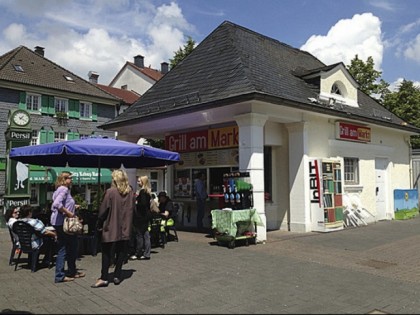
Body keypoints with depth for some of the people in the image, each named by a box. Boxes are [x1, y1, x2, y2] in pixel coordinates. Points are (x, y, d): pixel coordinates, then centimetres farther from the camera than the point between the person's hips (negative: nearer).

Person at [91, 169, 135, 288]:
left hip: (111, 229, -3)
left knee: (107, 253, 6)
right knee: (121, 253, 12)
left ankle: (104, 278, 7)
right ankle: (117, 276, 16)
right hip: (126, 229, 4)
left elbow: (103, 210, -8)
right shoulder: (131, 193, 1)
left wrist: (100, 225, 3)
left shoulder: (110, 192, -12)